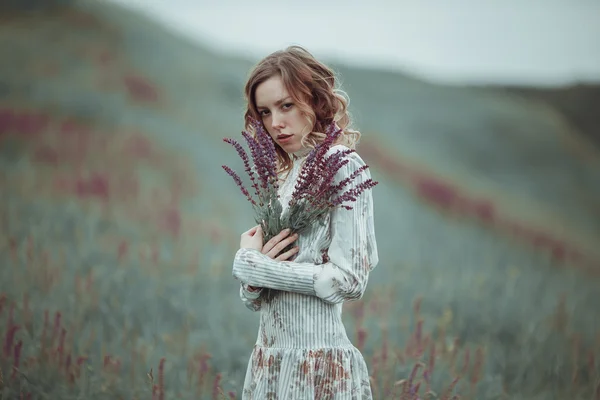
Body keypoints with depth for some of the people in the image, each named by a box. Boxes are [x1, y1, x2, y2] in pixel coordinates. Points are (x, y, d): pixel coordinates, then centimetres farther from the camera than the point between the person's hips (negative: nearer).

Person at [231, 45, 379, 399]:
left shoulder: (342, 165, -9)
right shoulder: (283, 175, 11)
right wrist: (251, 262, -10)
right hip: (269, 363, 7)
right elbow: (253, 298, 12)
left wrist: (250, 264, -12)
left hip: (317, 369, -7)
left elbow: (349, 280, -18)